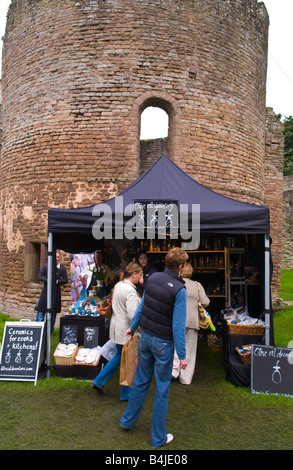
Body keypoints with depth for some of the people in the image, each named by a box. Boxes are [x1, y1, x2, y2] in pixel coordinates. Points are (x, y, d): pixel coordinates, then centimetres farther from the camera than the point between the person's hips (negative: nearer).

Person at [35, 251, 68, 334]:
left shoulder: (62, 268, 3)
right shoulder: (46, 266, 1)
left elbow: (66, 280, 2)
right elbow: (39, 277, 0)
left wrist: (57, 281, -16)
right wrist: (47, 280, -17)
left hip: (56, 292, 1)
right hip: (45, 291, -1)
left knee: (53, 312, 8)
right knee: (41, 311, -2)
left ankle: (50, 331, 20)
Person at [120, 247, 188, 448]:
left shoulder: (153, 278, -4)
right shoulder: (179, 289, -21)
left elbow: (142, 305, 8)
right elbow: (178, 324, -20)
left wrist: (133, 326, 22)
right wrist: (182, 355, -12)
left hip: (145, 337, 6)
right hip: (163, 343, -5)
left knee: (141, 381, 23)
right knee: (162, 389, 10)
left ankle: (128, 420, 40)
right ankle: (159, 437, 25)